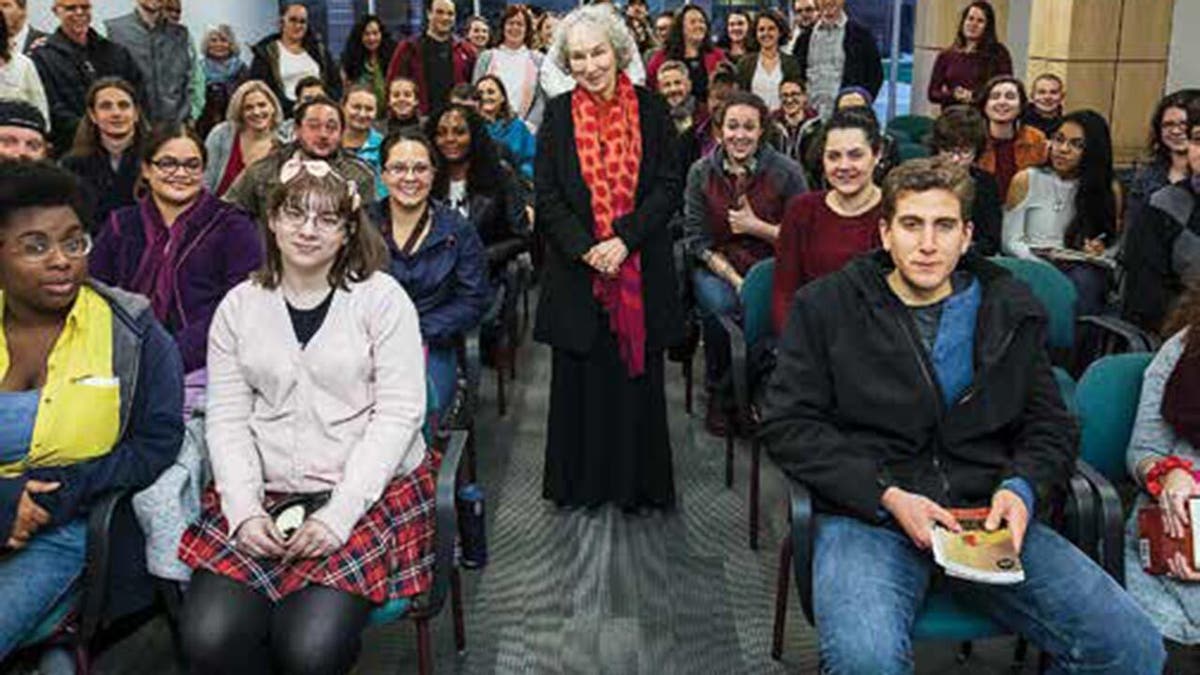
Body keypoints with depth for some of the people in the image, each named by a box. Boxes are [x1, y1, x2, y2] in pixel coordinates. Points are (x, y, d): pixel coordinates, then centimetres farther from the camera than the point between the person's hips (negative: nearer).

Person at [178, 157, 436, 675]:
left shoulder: (381, 297, -1)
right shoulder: (240, 306, 10)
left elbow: (398, 414, -7)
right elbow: (226, 418, 7)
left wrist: (339, 512, -15)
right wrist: (244, 508, -9)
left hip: (370, 491, -3)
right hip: (266, 491, 3)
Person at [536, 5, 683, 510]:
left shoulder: (650, 109, 2)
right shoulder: (558, 114, 3)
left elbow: (670, 185, -2)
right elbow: (546, 196, 1)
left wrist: (625, 240, -13)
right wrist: (586, 248, -12)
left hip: (642, 267, 0)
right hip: (576, 265, 1)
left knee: (638, 372, 5)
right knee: (579, 374, 6)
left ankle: (638, 483, 18)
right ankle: (580, 482, 20)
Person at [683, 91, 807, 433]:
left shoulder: (786, 172, -3)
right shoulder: (701, 173, 2)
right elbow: (696, 240, 1)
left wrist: (757, 227, -14)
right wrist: (733, 278, -13)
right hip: (717, 267, 1)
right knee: (718, 305, -32)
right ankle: (718, 393, -9)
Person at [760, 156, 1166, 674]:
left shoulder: (1010, 310, 15)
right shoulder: (826, 307, 6)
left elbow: (1052, 427, 18)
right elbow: (787, 425, 0)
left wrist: (1023, 488, -5)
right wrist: (887, 496, -11)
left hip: (987, 516, 4)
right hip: (865, 516, -3)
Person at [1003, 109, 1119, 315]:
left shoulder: (1109, 189, 9)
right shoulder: (1025, 181, 5)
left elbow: (1114, 246, 11)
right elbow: (1010, 241, 2)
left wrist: (1100, 254, -13)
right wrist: (1043, 265, -16)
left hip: (1084, 270, 1)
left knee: (1082, 279, -34)